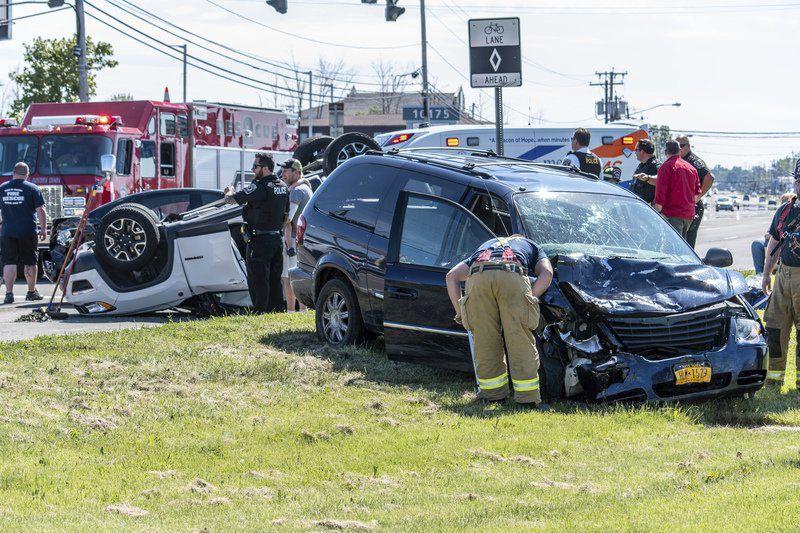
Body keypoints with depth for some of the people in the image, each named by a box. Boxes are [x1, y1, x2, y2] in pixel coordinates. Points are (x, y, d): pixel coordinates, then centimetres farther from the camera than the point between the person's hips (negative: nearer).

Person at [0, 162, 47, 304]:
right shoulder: (32, 188, -3)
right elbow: (40, 210, -6)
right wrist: (43, 228, 3)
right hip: (28, 232, -2)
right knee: (30, 263, 9)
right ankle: (32, 292, 17)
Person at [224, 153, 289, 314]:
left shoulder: (260, 187, -17)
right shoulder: (283, 187, 9)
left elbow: (231, 199, -15)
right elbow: (286, 214, 17)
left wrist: (229, 192, 7)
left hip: (260, 240, -8)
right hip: (278, 238, 8)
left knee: (258, 279, -4)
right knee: (275, 279, 13)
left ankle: (260, 311, -6)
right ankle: (276, 309, 16)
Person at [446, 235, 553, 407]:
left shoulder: (485, 246, 44)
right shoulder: (531, 246, 39)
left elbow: (452, 276, 33)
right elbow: (546, 273, 16)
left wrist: (460, 312, 32)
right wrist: (529, 299, 18)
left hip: (477, 277, 2)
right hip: (512, 276, -2)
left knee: (485, 340, 11)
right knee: (521, 341, 4)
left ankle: (493, 393, 17)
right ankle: (528, 396, 5)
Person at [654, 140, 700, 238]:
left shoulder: (666, 167, -7)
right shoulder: (691, 168, 17)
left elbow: (660, 193, -12)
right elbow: (697, 193, 23)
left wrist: (658, 211, -9)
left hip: (673, 214, -7)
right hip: (689, 214, 7)